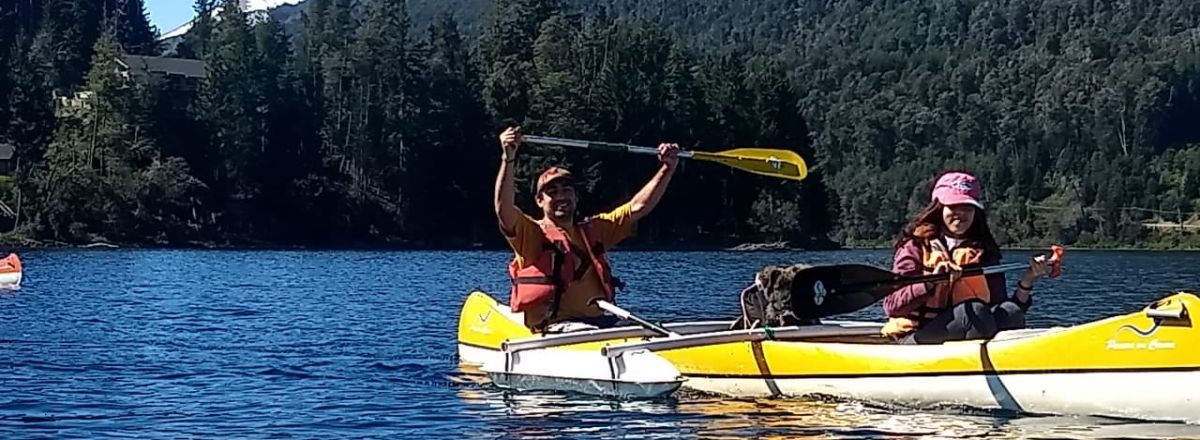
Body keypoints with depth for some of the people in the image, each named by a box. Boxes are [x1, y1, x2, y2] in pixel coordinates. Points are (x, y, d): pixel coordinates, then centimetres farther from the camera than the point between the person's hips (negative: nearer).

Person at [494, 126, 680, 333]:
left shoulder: (592, 230, 23)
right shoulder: (531, 233, 6)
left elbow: (639, 206, 22)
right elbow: (503, 209, -14)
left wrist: (667, 169, 12)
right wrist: (509, 159, -25)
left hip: (597, 322, 6)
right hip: (552, 328, -6)